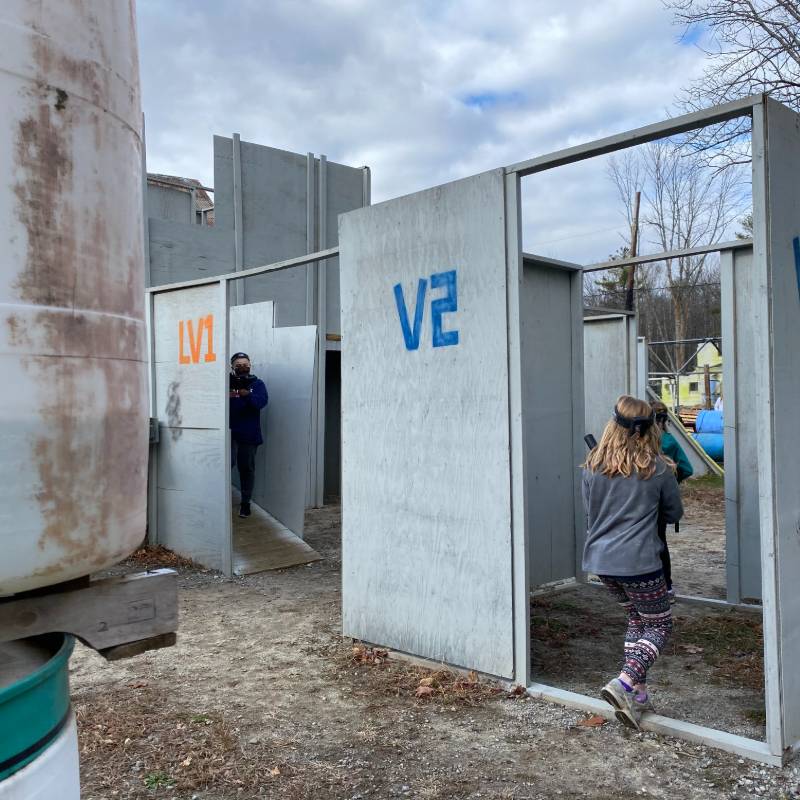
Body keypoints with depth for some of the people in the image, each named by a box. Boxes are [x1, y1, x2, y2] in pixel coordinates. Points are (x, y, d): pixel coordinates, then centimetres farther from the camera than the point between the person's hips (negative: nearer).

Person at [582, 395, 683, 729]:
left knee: (637, 618, 23)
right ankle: (625, 683, -7)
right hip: (638, 561, -5)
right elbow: (674, 513, 7)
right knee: (659, 624, 12)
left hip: (600, 561, 5)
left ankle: (636, 693, 20)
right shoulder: (658, 468, -7)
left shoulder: (593, 466, 2)